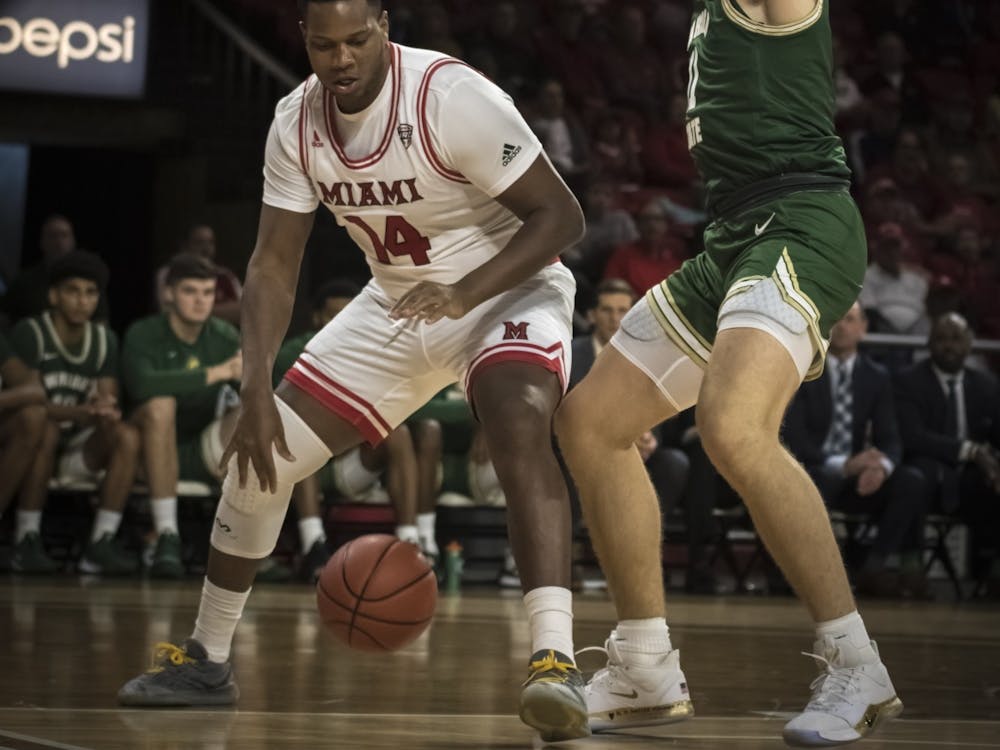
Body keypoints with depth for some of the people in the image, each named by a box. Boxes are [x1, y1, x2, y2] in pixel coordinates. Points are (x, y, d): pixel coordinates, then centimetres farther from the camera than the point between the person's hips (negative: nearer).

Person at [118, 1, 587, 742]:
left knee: (520, 425, -38)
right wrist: (257, 386, -17)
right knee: (259, 456, 3)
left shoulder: (452, 97, -27)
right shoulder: (297, 122, -10)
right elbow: (274, 264, -4)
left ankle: (556, 661, -43)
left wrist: (464, 293, -37)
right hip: (397, 303, 6)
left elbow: (561, 215, -24)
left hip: (509, 288, -6)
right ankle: (206, 659, 21)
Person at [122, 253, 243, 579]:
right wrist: (217, 373, -32)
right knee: (161, 404, -34)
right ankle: (166, 536, -34)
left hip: (201, 454, 3)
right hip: (152, 451, -3)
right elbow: (143, 385, -32)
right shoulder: (144, 335, -9)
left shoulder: (225, 337, 3)